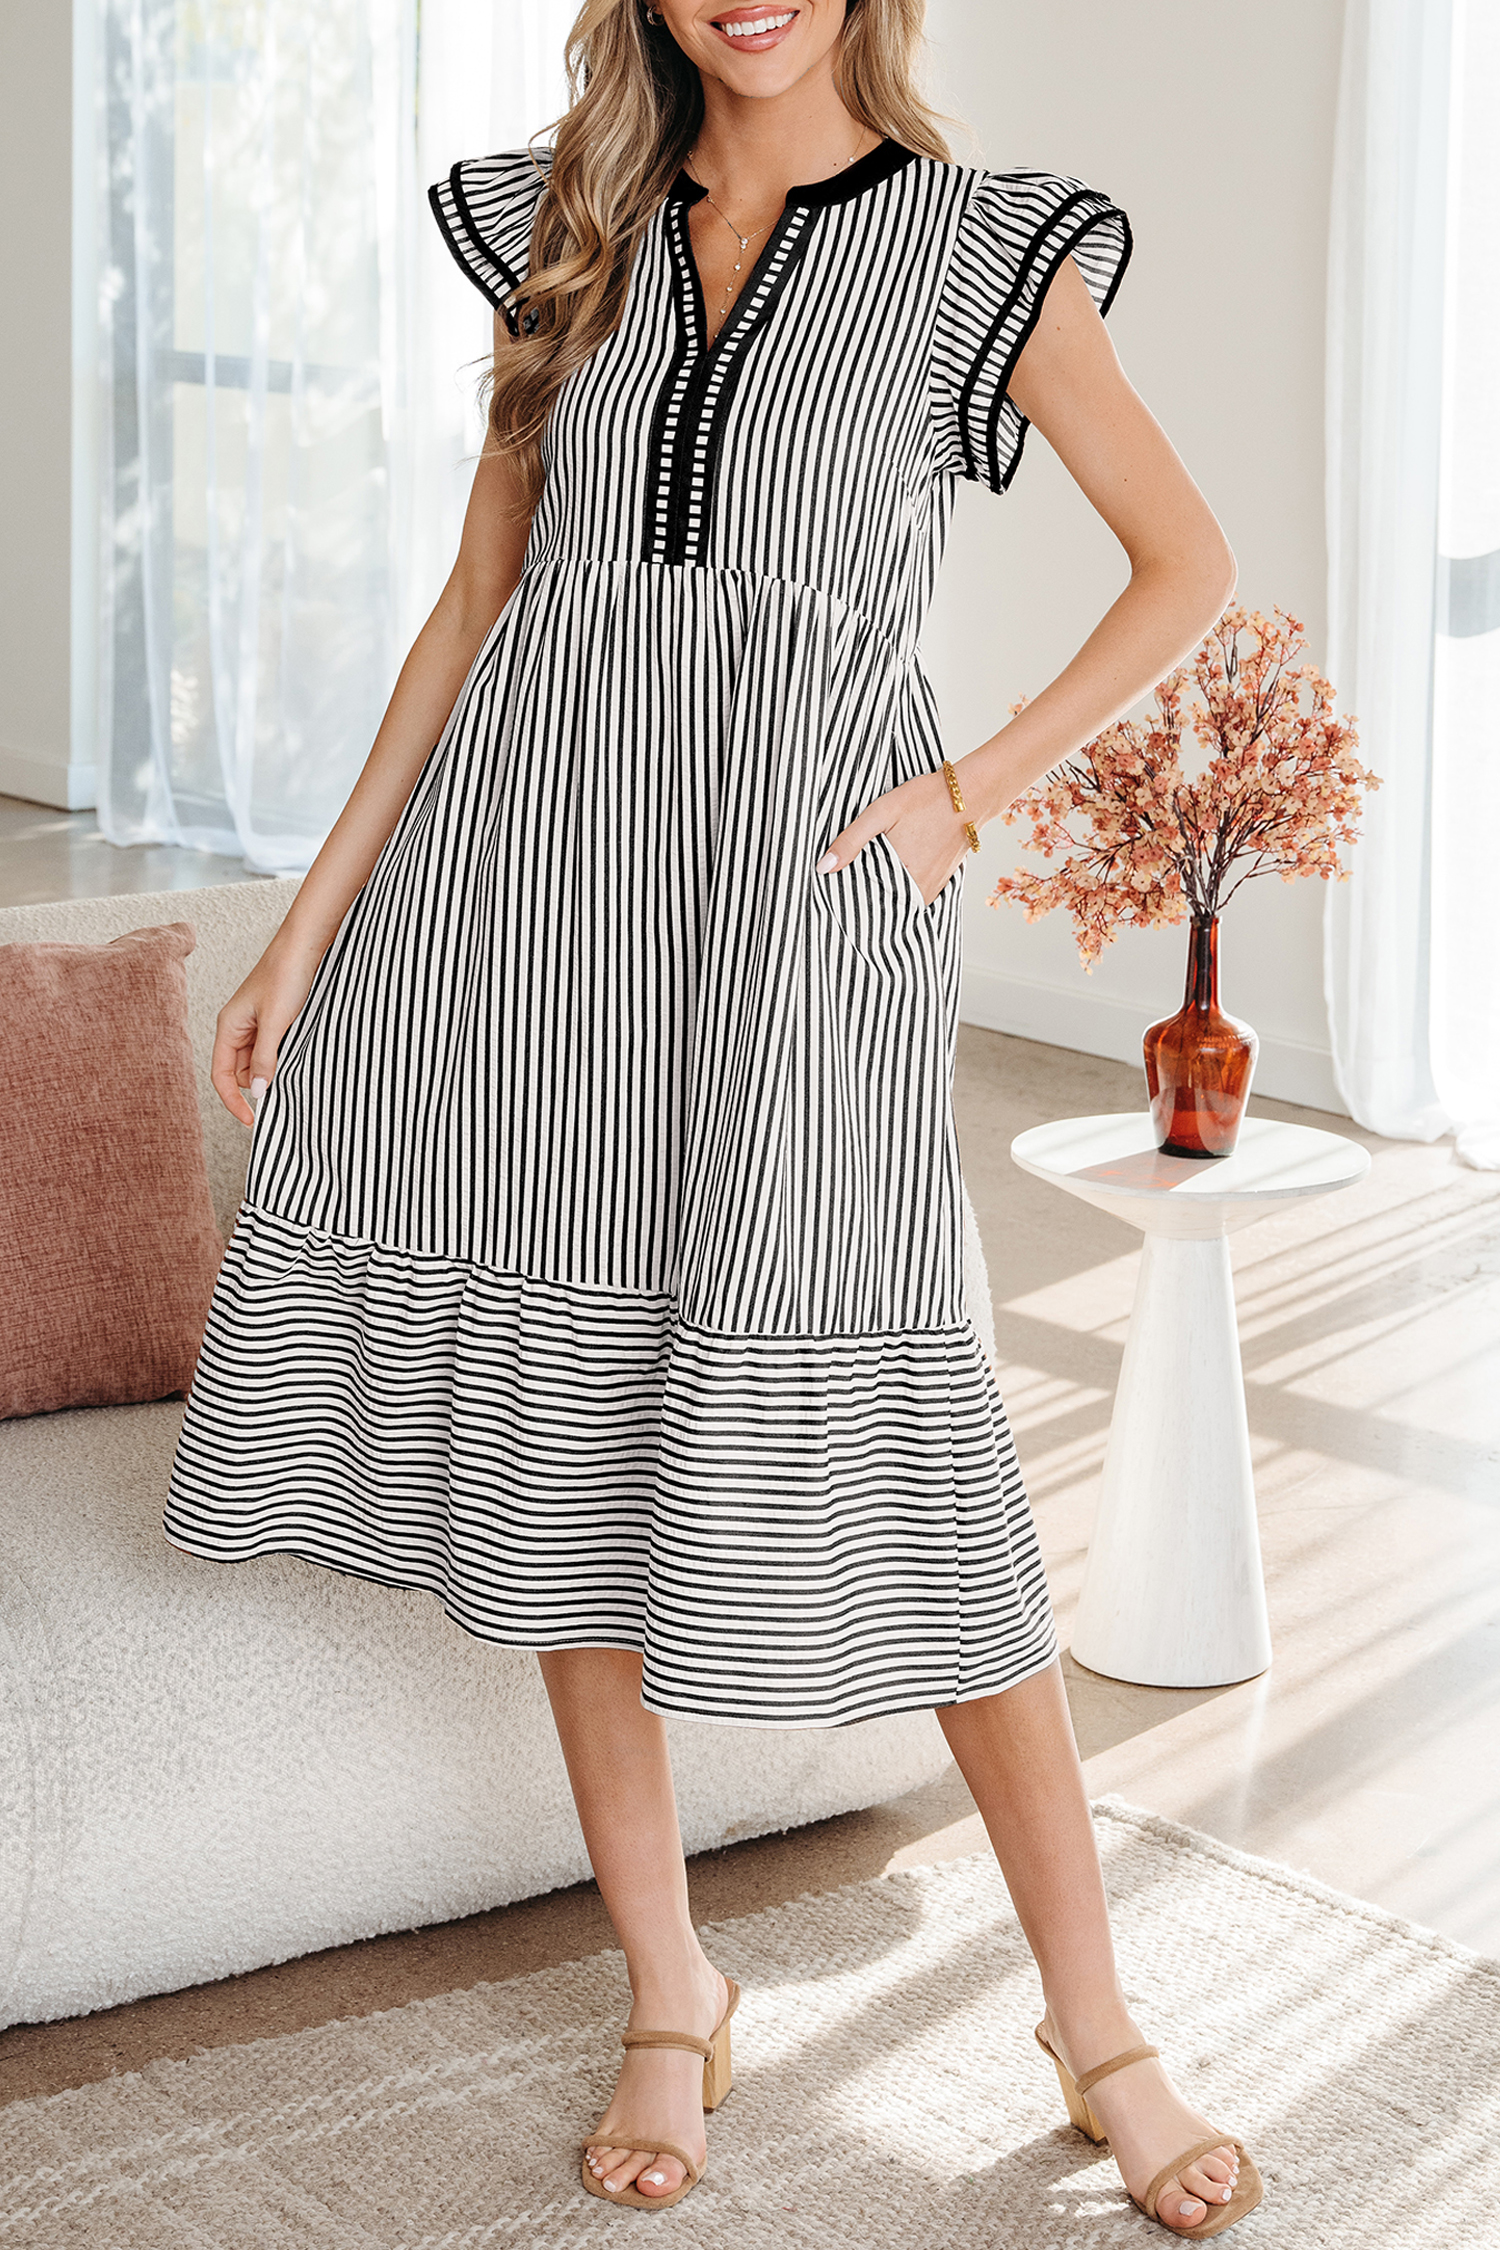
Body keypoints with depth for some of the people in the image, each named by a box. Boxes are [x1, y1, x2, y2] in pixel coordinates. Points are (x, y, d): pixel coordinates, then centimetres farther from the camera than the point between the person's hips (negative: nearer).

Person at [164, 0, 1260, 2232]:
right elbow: (478, 598, 14)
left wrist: (970, 791, -2)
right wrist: (314, 918, 11)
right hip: (530, 879, 4)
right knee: (558, 1439, 6)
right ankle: (671, 2003, 21)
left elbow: (1187, 561, 8)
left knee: (901, 1479, -6)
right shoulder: (572, 235, 13)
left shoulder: (975, 247, 3)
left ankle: (1098, 2027, 9)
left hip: (794, 901, -4)